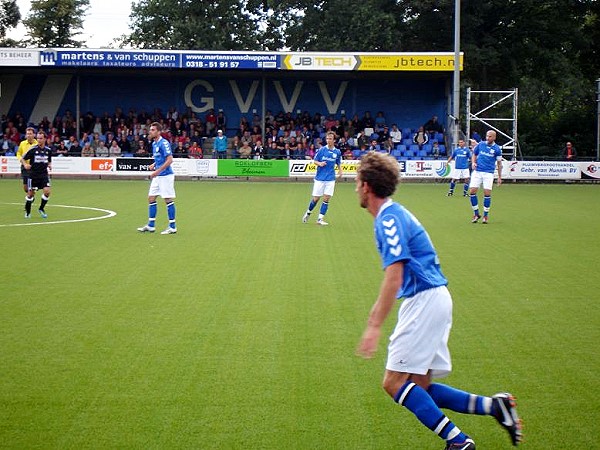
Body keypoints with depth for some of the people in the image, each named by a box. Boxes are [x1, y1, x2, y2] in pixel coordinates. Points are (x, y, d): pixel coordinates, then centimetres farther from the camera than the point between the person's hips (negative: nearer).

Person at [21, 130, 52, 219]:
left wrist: (50, 165, -3)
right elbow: (22, 159, -4)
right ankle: (27, 211, 23)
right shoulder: (33, 149, -9)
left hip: (44, 174, 2)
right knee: (30, 193, 1)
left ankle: (41, 209, 10)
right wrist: (25, 165, -23)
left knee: (47, 191, -13)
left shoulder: (48, 150, 2)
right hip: (33, 174, -2)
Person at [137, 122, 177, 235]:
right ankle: (150, 226, 15)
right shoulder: (154, 144, 12)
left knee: (168, 200, -4)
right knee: (151, 198, 9)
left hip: (166, 175, -9)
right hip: (157, 176, 9)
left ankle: (172, 227, 3)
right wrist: (154, 164, 7)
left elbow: (169, 160, -21)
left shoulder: (164, 143, -16)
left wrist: (157, 171, -23)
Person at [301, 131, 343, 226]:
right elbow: (315, 161, 4)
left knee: (326, 199, -5)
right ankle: (308, 213, 29)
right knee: (316, 199, 3)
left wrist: (340, 171, -3)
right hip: (320, 178, -2)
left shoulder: (337, 152, 3)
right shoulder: (321, 150, -4)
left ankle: (320, 219, 2)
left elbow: (338, 163, 16)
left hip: (330, 179, 2)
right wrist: (319, 163, -18)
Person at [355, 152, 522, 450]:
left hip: (425, 300, -10)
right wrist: (377, 311, 34)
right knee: (419, 387, 8)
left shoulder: (389, 219, -13)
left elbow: (394, 277, -22)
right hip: (431, 301, 10)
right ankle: (494, 405, 4)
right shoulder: (392, 215, 17)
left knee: (395, 382, -10)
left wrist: (375, 326, -23)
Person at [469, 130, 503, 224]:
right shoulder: (480, 144, 5)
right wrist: (473, 162, -2)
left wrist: (499, 177, 6)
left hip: (489, 173, -2)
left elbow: (499, 163, 7)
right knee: (472, 191, -7)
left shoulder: (497, 149, 1)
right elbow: (474, 154, 18)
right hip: (477, 171, 2)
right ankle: (476, 214, 9)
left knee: (487, 193, -9)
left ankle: (485, 215, 5)